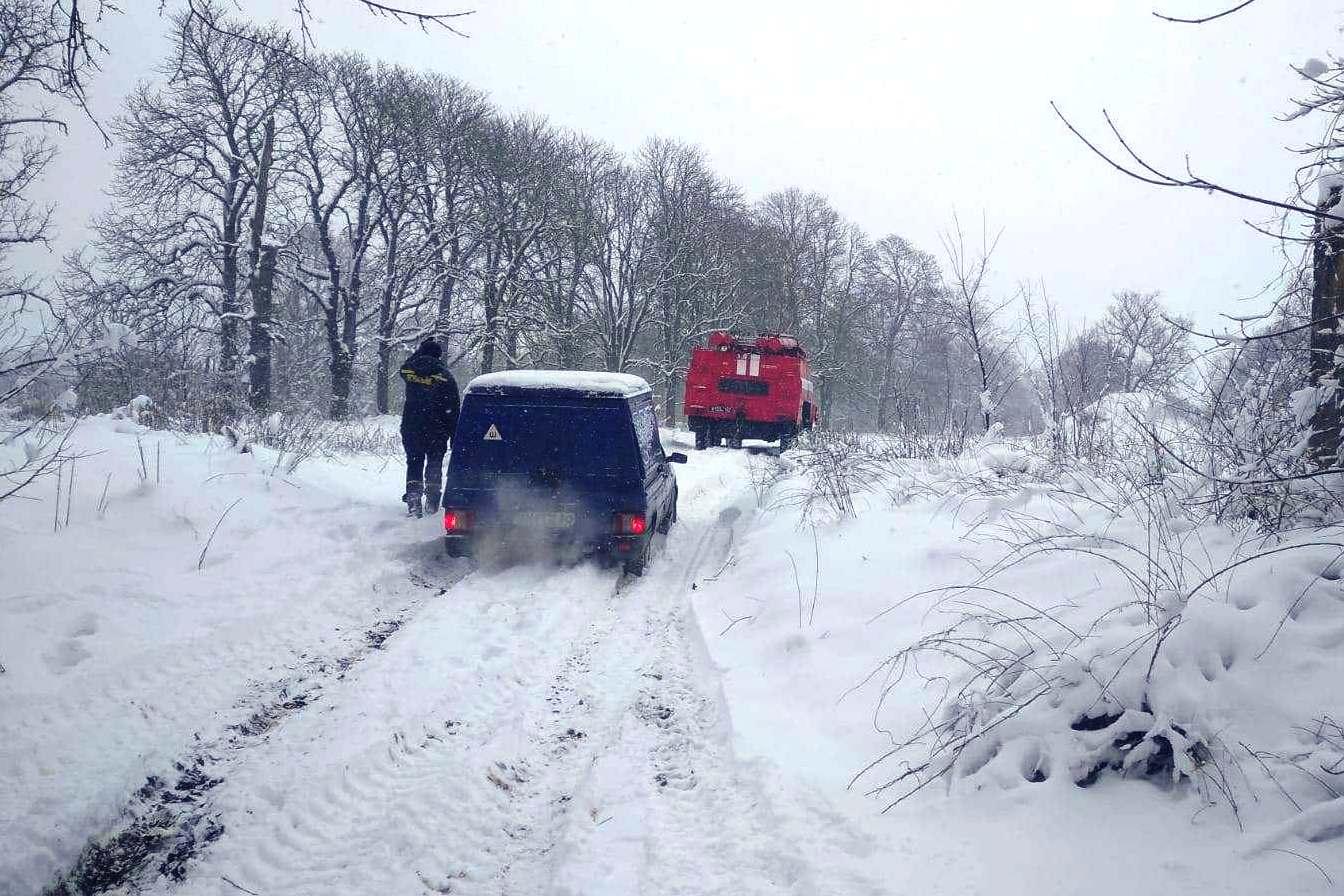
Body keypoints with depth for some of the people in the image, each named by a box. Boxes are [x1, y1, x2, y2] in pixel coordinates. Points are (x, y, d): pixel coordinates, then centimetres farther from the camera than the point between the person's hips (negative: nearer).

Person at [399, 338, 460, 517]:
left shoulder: (409, 370, 0)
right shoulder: (445, 377, -6)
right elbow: (453, 410, -5)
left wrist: (421, 350, 31)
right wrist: (454, 436, 0)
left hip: (411, 427, 2)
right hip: (437, 430, -2)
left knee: (414, 464, 9)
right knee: (434, 464, 9)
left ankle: (413, 501, -1)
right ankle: (432, 502, 5)